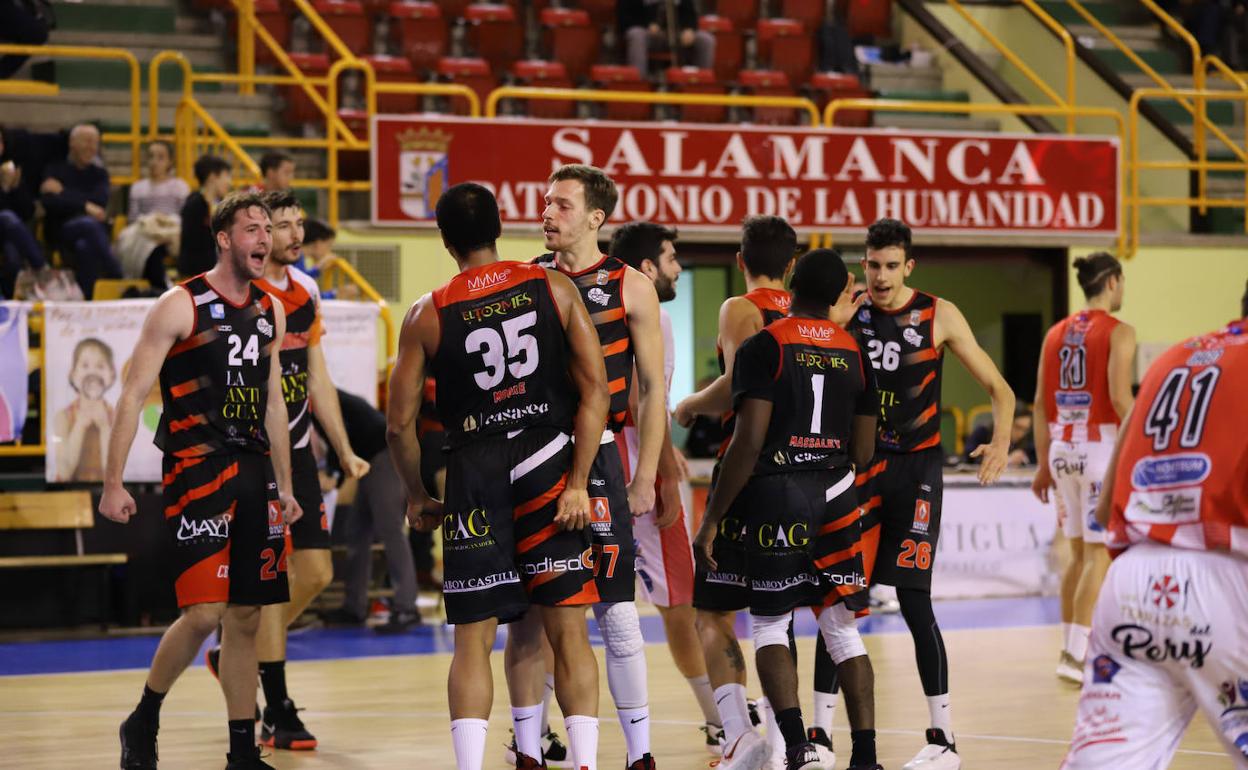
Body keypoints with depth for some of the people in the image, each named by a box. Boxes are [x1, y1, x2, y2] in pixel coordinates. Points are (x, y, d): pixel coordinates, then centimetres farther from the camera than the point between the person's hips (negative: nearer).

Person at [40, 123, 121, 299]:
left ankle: (87, 297, -38)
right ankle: (119, 280, -38)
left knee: (85, 247, -36)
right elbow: (49, 202, -8)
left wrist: (64, 193, -5)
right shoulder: (56, 170, 9)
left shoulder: (99, 174, 18)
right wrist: (85, 205, -16)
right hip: (62, 230, -2)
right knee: (89, 224, -36)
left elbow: (100, 200, -3)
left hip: (95, 229, 2)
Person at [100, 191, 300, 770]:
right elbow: (133, 395, -8)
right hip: (197, 472, -6)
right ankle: (142, 723, 7)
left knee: (246, 617, 7)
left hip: (254, 472, 6)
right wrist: (113, 484, -12)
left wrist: (283, 486, 19)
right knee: (204, 612, -13)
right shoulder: (180, 306, -8)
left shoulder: (270, 310, 12)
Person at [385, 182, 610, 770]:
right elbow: (595, 390, -3)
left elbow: (400, 423, 4)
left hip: (475, 475, 0)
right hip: (550, 467, 0)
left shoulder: (428, 315, 2)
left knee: (473, 639, 5)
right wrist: (578, 483, -4)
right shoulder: (553, 288, 3)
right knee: (568, 628, 4)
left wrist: (417, 496, 18)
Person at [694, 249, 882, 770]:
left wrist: (711, 520, -9)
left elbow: (749, 441, -13)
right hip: (836, 497, 4)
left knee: (769, 624, 4)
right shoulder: (854, 353, 9)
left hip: (776, 495, -4)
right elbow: (863, 450, 11)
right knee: (842, 628, 10)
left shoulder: (765, 347, -7)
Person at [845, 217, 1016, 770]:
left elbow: (997, 387, -2)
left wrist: (1001, 443, -20)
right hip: (859, 468, 3)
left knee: (913, 601, -10)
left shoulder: (938, 316, -4)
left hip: (915, 469, -3)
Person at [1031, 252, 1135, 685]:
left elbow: (1041, 404, 10)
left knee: (1079, 552, 15)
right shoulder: (1118, 333, -7)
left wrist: (1044, 464, 14)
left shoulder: (1056, 333, 11)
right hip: (1102, 447, -6)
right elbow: (1120, 398, -17)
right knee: (1099, 555, -4)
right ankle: (1076, 656, -11)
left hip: (1062, 448, 7)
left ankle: (1071, 647, 16)